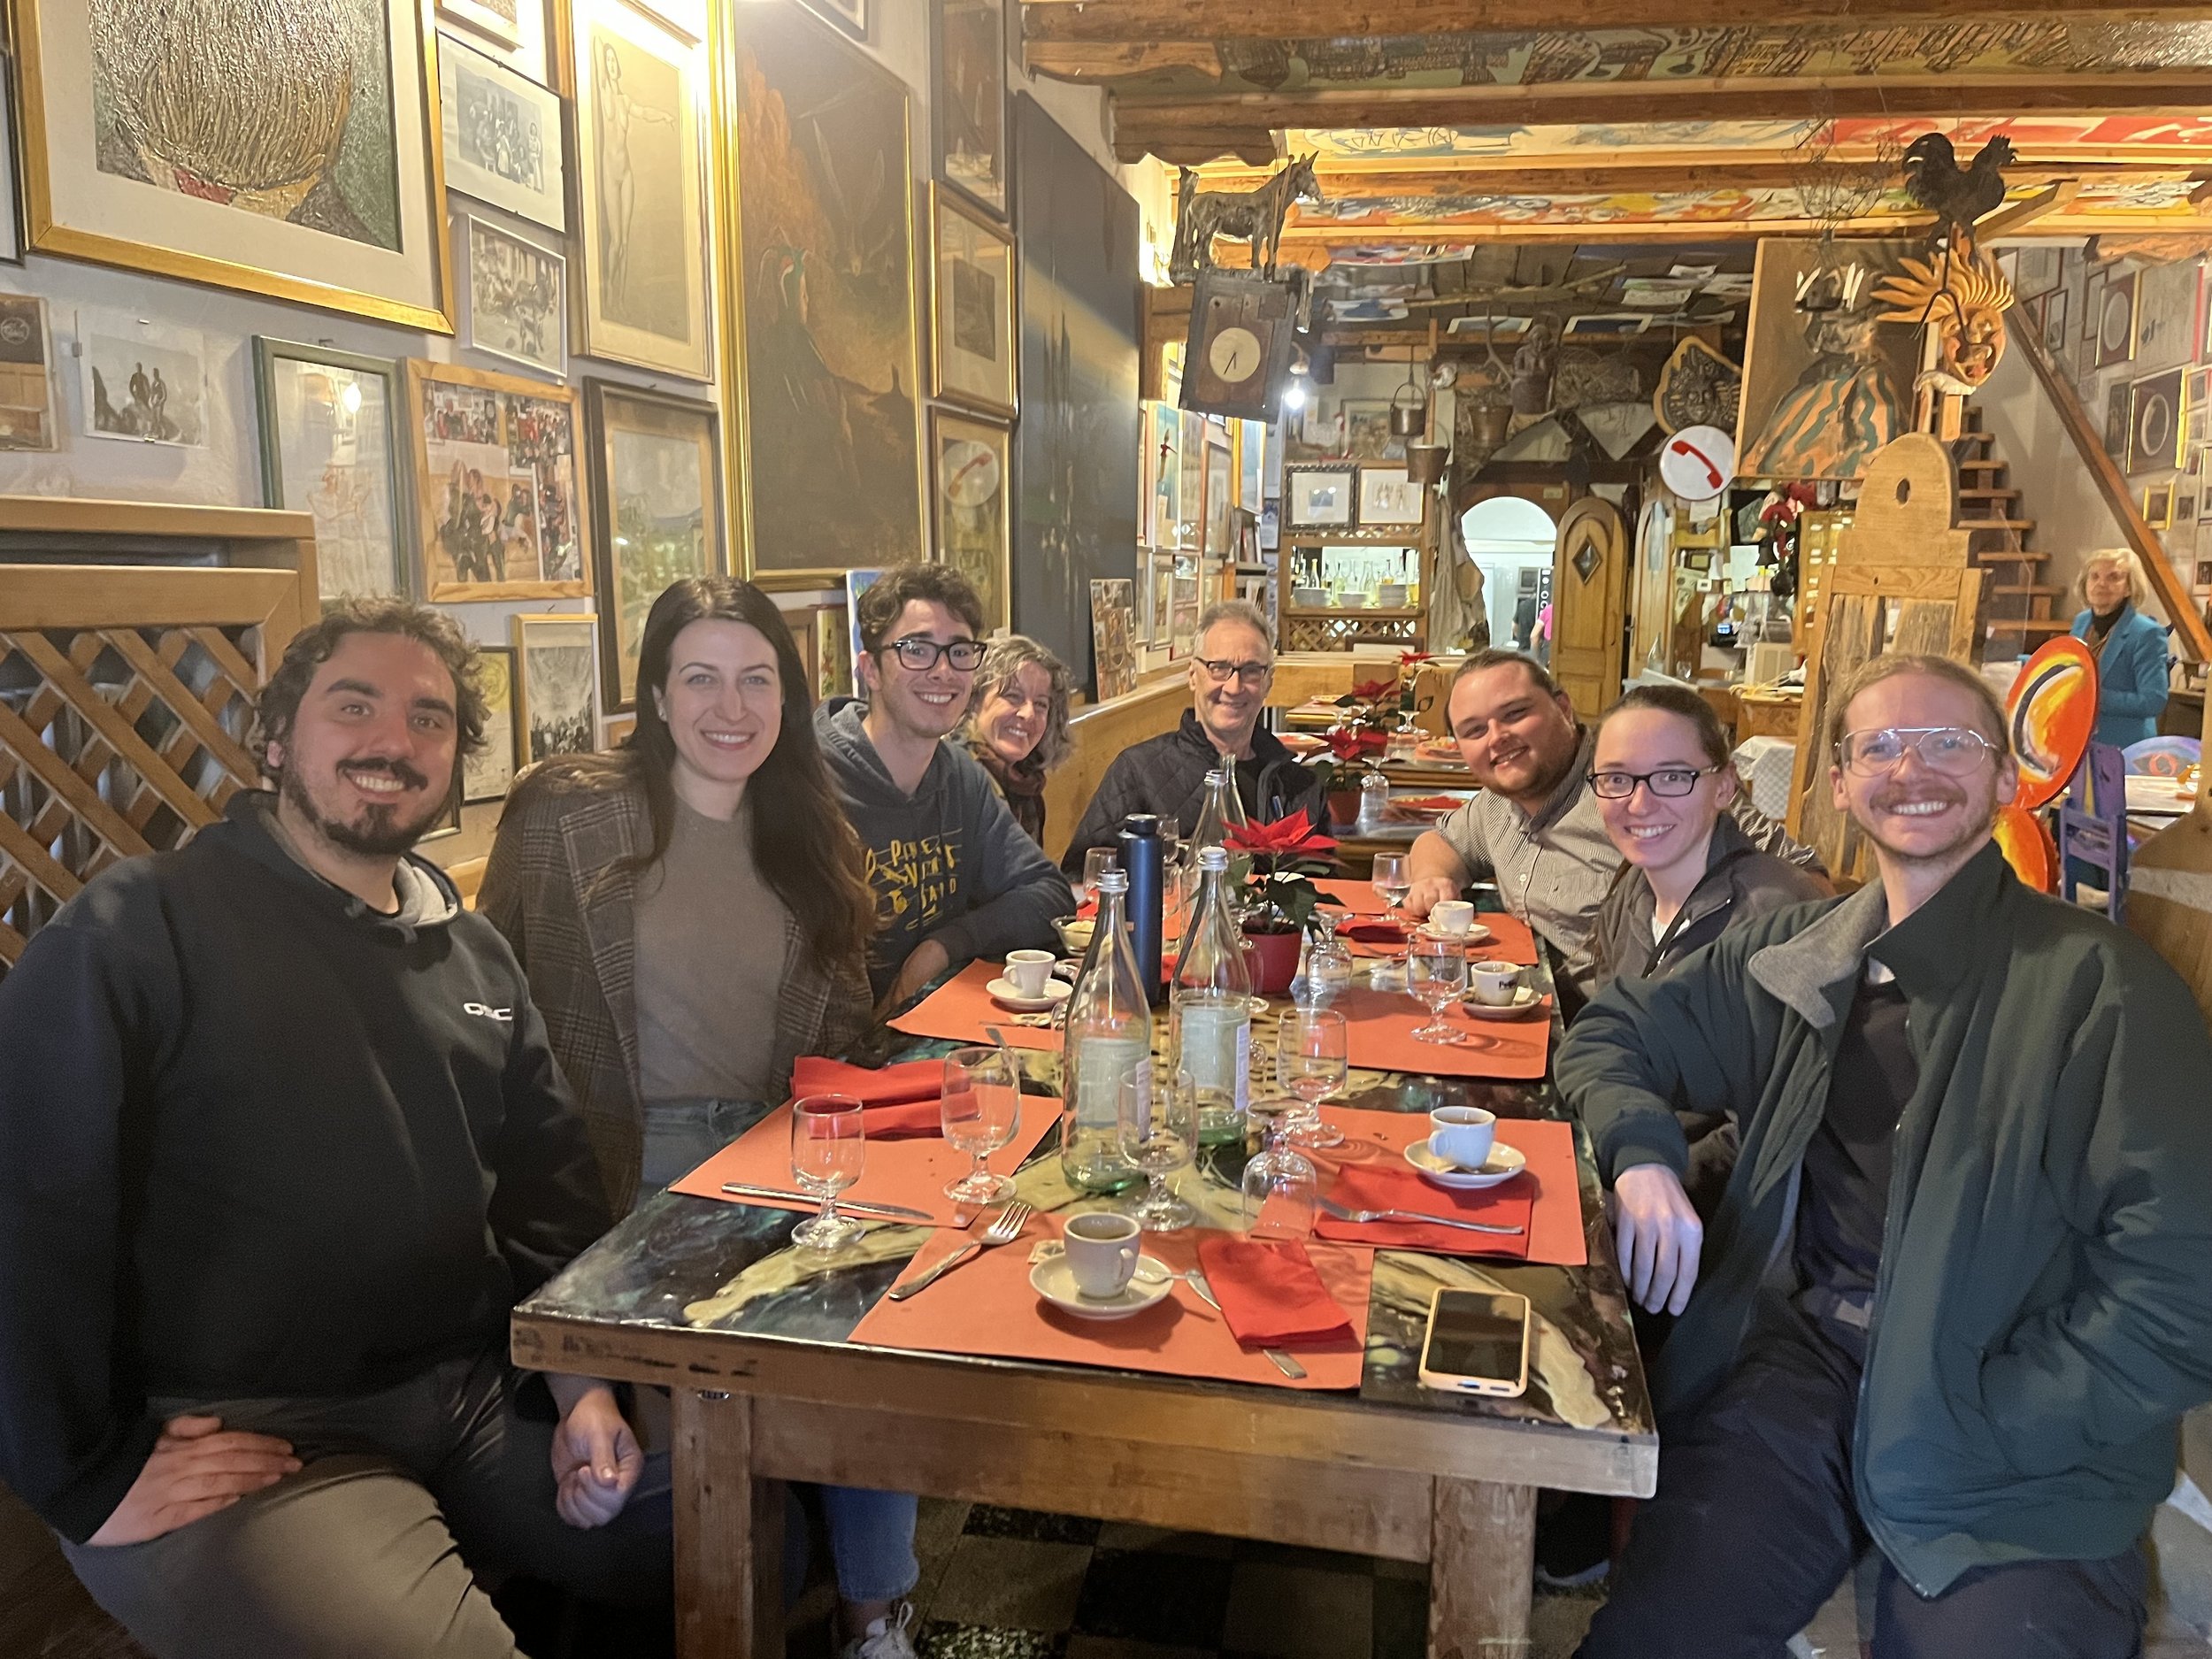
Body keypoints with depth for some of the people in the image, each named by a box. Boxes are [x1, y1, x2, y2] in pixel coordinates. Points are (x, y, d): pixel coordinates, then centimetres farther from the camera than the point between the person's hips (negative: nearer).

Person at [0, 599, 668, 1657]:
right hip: (245, 1447, -6)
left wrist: (584, 1384, 2)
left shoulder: (475, 957, 11)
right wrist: (92, 1474, -14)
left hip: (482, 1402, 6)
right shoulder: (138, 933, -9)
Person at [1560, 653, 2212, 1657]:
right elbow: (1611, 1034, 19)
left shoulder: (2100, 985, -6)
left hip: (2017, 1463, -1)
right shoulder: (1797, 954, 9)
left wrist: (1963, 1437, -15)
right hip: (1807, 1357, 2)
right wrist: (1639, 1156, -3)